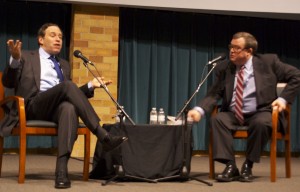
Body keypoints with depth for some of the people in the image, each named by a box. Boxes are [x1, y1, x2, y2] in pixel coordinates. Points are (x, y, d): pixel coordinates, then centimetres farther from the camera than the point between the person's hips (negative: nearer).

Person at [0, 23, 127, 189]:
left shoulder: (64, 65, 30)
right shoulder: (27, 57, 17)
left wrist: (90, 86, 10)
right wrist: (15, 60, -14)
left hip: (59, 106, 3)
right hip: (34, 105, -3)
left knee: (69, 107, -37)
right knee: (67, 85, -32)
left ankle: (61, 168, -48)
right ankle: (103, 136, -36)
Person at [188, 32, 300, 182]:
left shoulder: (268, 61, -2)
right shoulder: (223, 68, 4)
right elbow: (214, 94, -2)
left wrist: (284, 98, -9)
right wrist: (199, 110, -20)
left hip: (260, 113, -2)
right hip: (233, 114, 3)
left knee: (261, 123, -36)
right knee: (217, 119, -28)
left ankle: (248, 166, -16)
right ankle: (231, 166, -22)